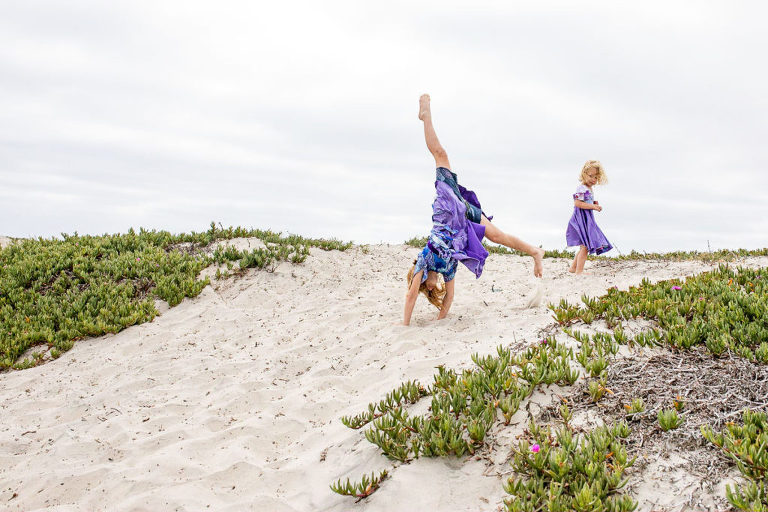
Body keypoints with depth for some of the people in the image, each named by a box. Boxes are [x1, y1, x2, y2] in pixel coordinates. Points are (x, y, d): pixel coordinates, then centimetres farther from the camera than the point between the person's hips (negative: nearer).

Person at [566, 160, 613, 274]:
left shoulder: (588, 189, 17)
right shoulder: (581, 188, -14)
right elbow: (577, 203, -24)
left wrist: (594, 205, 8)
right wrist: (592, 206, -22)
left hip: (587, 220, 10)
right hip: (581, 220, -10)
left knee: (584, 246, 14)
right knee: (585, 246, -12)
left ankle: (573, 268, 21)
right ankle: (579, 271, -10)